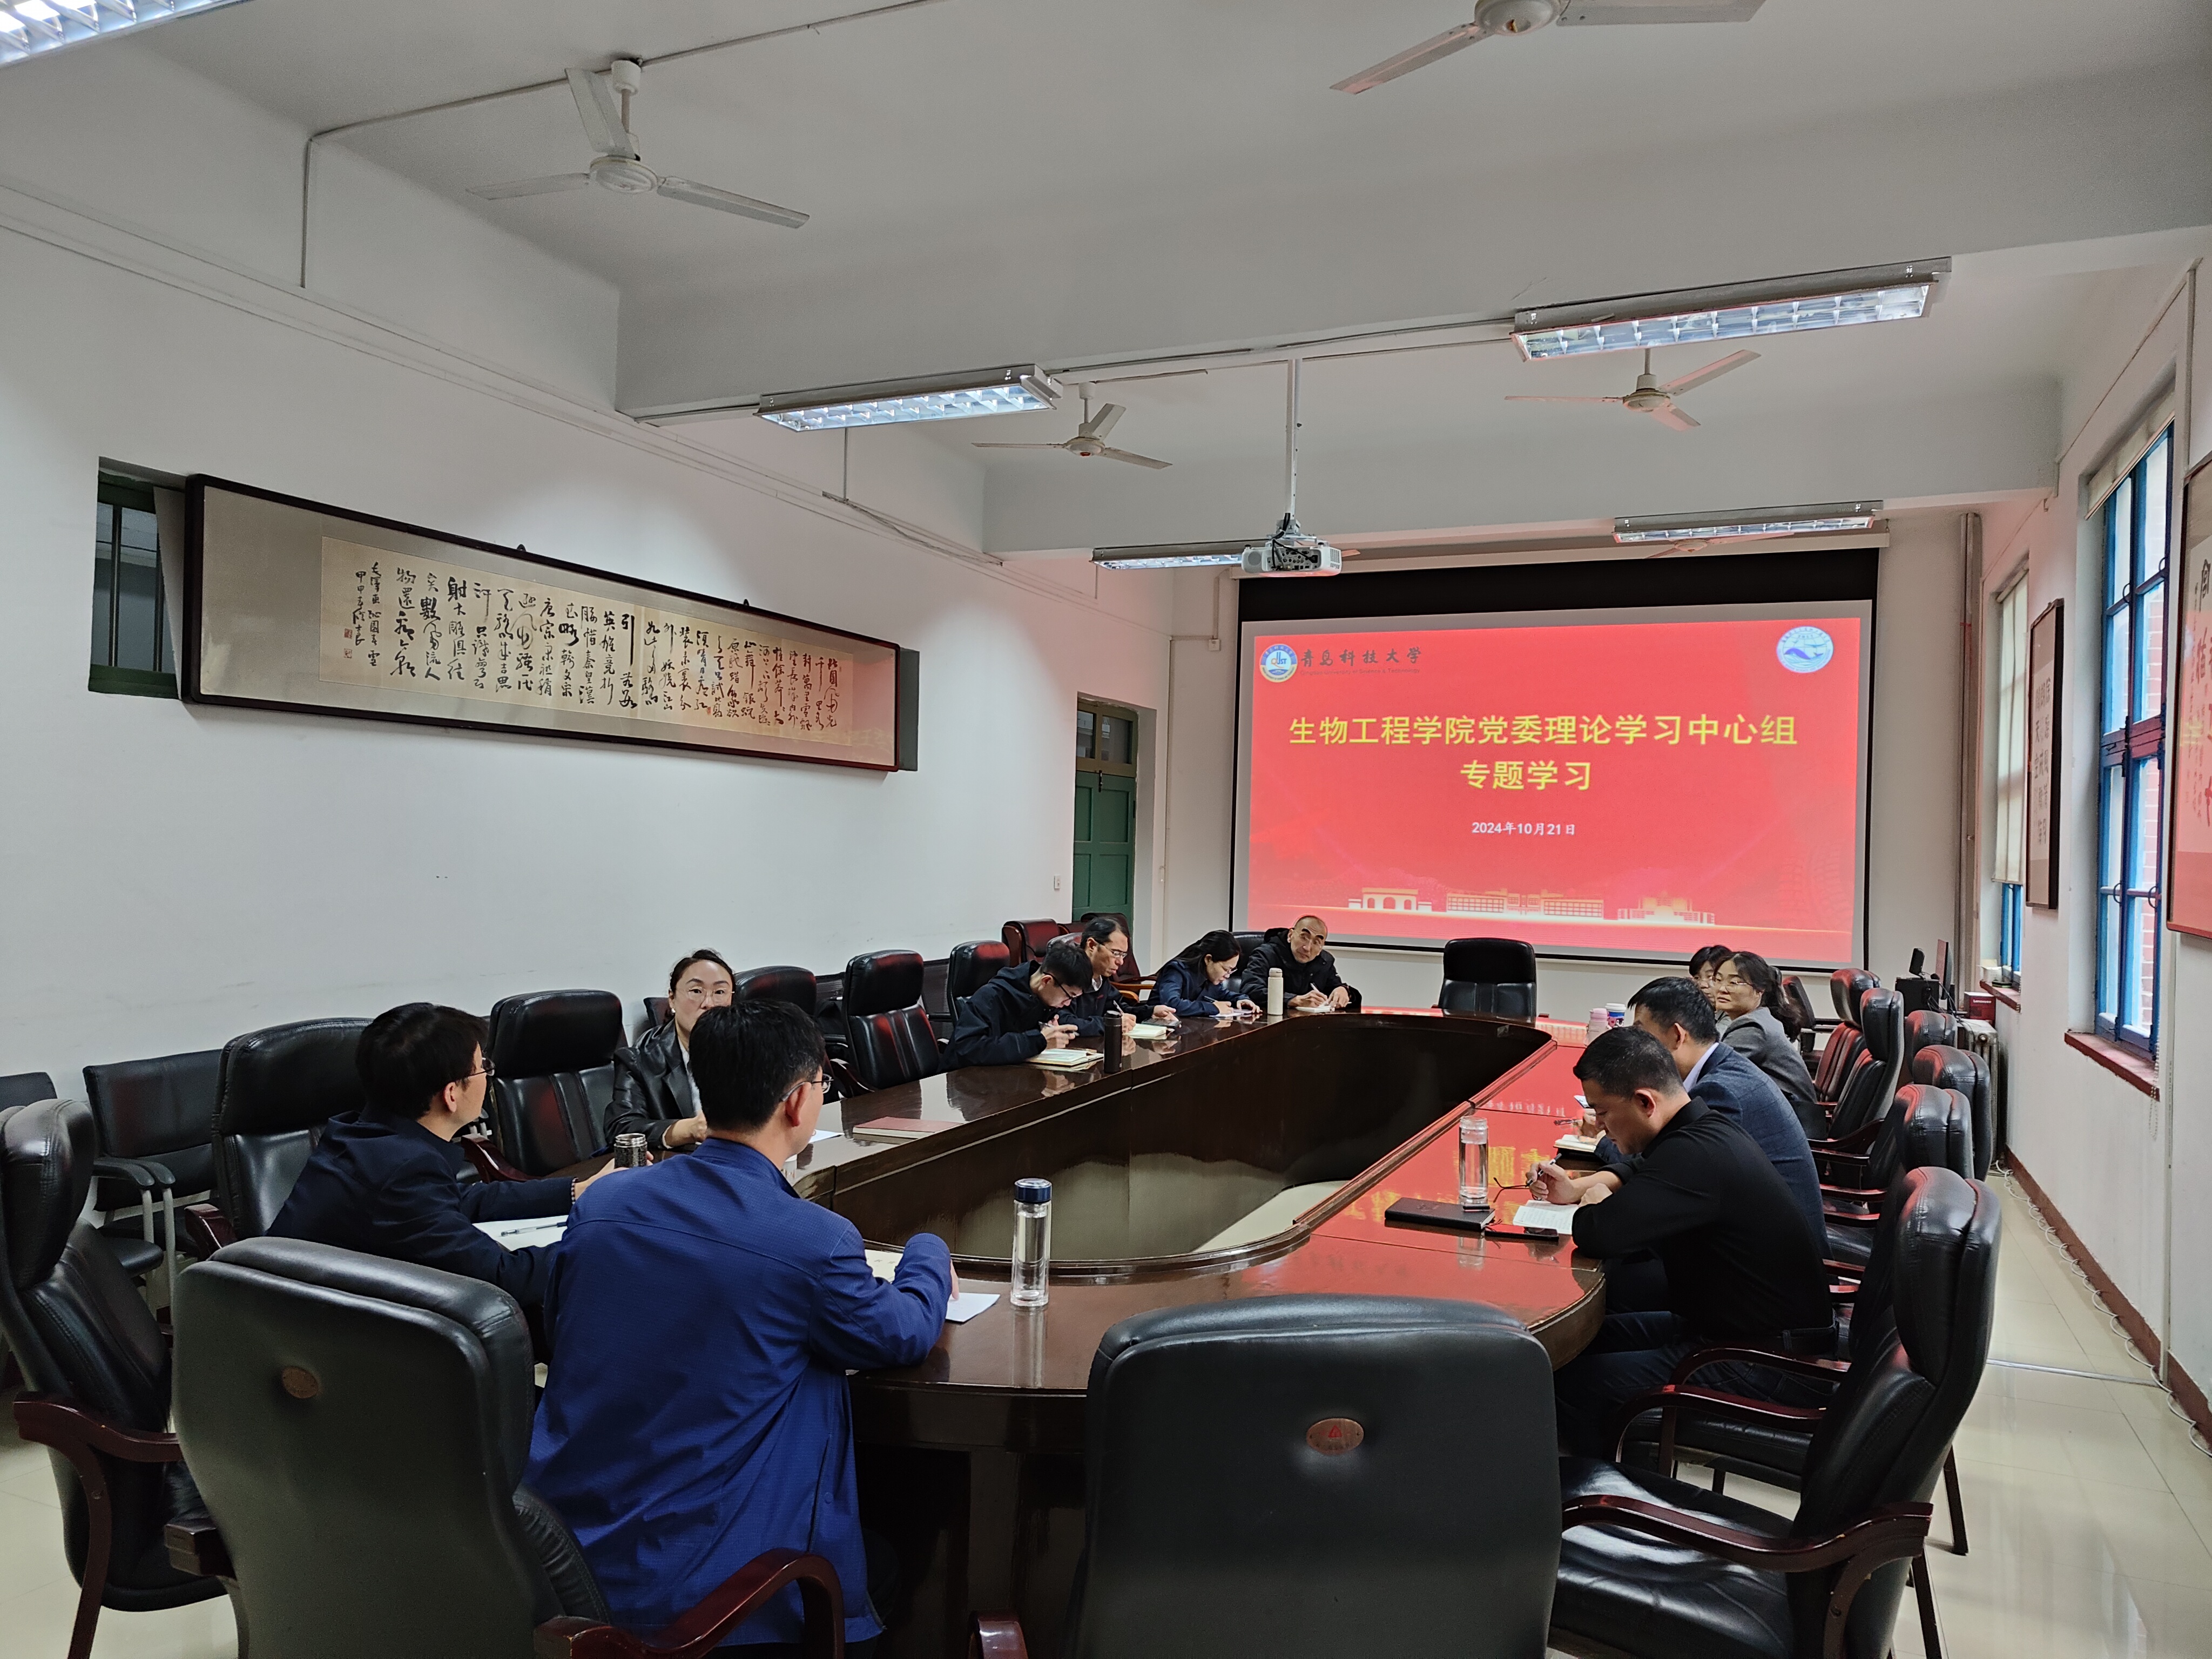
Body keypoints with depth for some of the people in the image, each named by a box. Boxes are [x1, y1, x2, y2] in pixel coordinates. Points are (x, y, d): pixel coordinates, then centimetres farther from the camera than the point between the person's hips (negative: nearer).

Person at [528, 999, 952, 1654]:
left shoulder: (598, 1206, -4)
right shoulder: (815, 1242, -19)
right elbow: (905, 1335, 0)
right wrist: (929, 1252, 21)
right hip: (694, 1587, -6)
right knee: (888, 1558, 19)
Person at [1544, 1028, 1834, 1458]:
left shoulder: (1697, 1154, -27)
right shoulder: (1707, 1129, 5)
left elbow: (1602, 1233, -36)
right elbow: (1642, 1174, 25)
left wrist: (1593, 1206, -11)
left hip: (1769, 1366, -11)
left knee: (1572, 1382, -18)